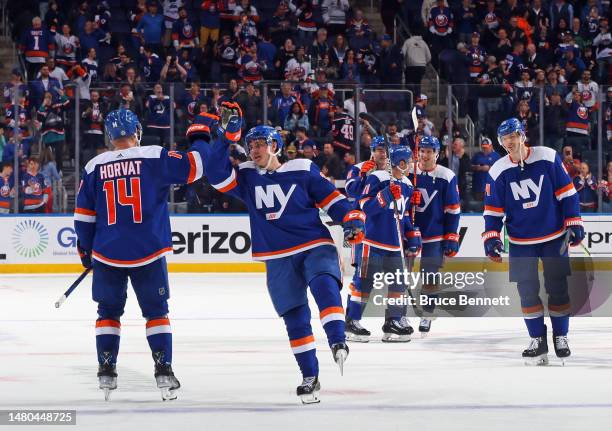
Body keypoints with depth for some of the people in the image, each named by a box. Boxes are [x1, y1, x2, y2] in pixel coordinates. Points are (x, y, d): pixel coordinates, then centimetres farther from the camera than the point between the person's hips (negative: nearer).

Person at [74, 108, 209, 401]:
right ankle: (164, 371, 3)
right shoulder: (154, 157, -5)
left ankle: (106, 372, 12)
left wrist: (86, 251, 19)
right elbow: (194, 166, -6)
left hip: (107, 254, 2)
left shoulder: (94, 167, 3)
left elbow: (83, 217, 7)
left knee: (109, 312, 16)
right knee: (156, 311, 10)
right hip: (148, 254, -2)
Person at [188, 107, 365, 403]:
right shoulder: (246, 177, 6)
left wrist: (351, 219, -11)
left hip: (315, 246, -3)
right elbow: (216, 171, -8)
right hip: (278, 259, 3)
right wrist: (226, 135, -15)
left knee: (324, 285, -33)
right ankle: (310, 377, 8)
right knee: (295, 318, 2)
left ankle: (338, 342, -37)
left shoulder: (303, 171, 0)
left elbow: (331, 198, 3)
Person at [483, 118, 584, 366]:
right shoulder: (498, 172, -4)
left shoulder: (548, 158, -8)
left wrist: (573, 222, -6)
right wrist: (491, 237, -6)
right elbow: (493, 209, 2)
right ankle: (537, 339, 9)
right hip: (521, 241, 1)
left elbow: (566, 192, -3)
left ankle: (560, 336, 15)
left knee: (558, 287, 2)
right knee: (527, 290, -1)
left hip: (554, 237, -1)